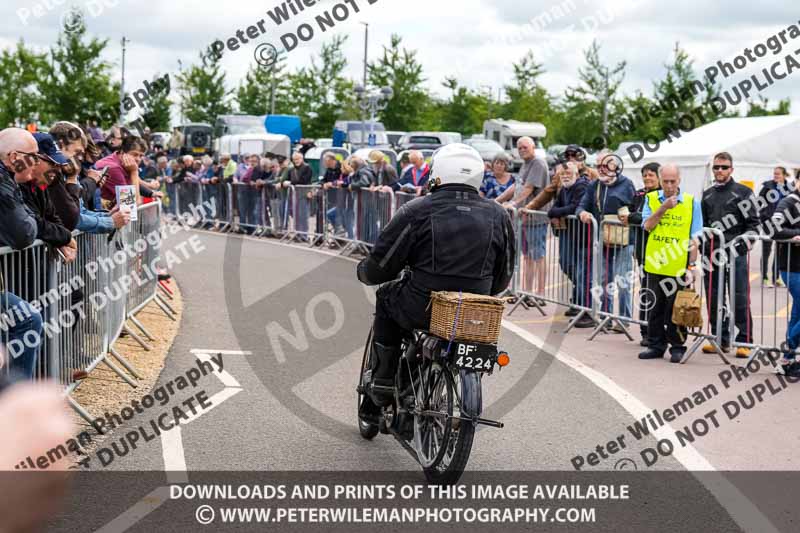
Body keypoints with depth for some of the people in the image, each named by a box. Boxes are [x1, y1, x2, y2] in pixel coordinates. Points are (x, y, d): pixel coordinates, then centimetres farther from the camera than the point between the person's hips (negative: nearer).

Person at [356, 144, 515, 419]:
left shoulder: (417, 211, -4)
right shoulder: (498, 216, 8)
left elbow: (381, 265, -1)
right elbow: (503, 276, 15)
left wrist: (363, 271, 22)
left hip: (422, 311, -3)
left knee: (387, 296, 28)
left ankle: (380, 392, 25)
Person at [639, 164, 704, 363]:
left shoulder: (691, 202, 0)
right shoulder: (651, 199, 5)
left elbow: (694, 238, 0)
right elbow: (647, 226, -7)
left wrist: (692, 265, -5)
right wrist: (663, 208, -17)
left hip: (679, 267, -2)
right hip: (655, 264, 2)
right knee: (655, 308, 11)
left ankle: (677, 347, 14)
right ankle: (655, 345, 21)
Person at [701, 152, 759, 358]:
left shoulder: (743, 192, 2)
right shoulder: (707, 195, 18)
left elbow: (753, 222, -1)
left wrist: (744, 243, -12)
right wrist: (701, 245, 16)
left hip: (736, 254, -5)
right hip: (712, 254, 5)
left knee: (740, 299, -6)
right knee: (714, 298, 7)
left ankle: (744, 341, -1)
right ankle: (721, 339, 16)